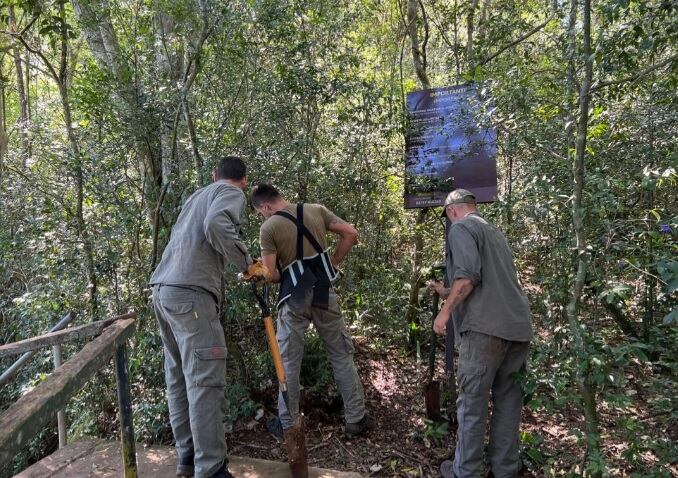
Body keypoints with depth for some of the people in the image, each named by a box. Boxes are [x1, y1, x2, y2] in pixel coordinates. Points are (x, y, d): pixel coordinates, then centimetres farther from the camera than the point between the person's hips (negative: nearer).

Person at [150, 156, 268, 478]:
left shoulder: (198, 195, 28)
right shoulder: (233, 193, 3)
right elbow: (217, 226, -18)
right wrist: (247, 264, -10)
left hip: (162, 290, 9)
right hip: (190, 292, -9)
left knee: (178, 378, 12)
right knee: (205, 381, -7)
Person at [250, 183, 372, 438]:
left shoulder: (269, 227, -7)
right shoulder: (317, 210, 4)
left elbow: (269, 275, -10)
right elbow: (351, 234, 3)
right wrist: (332, 263, 10)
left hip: (294, 298, -3)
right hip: (324, 293, 3)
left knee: (288, 362, 11)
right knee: (342, 356, 12)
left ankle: (288, 424, 21)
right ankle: (356, 419, 17)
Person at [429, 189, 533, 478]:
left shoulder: (461, 228, 0)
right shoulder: (494, 232, 26)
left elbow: (468, 276, -16)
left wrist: (446, 311, -7)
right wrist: (449, 293, 42)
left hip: (486, 326, -8)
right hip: (518, 326, 8)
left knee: (472, 401, 2)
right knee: (508, 399, 13)